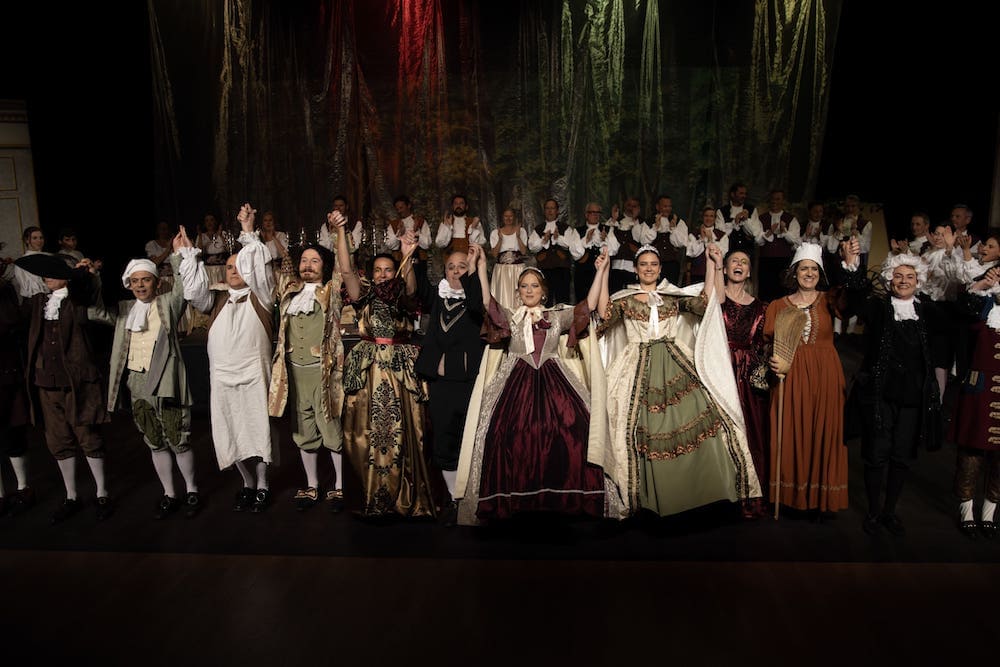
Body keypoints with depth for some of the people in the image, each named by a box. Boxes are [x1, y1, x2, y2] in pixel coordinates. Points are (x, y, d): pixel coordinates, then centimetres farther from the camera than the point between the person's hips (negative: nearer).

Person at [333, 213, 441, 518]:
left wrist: (407, 257, -32)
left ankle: (405, 496, 11)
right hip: (367, 369, 0)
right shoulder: (365, 295, 10)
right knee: (367, 431, 0)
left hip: (400, 369, 0)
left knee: (401, 431, -1)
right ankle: (371, 496, 11)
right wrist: (340, 231, -14)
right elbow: (346, 270, -5)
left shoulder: (403, 296, 9)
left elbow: (410, 283, -13)